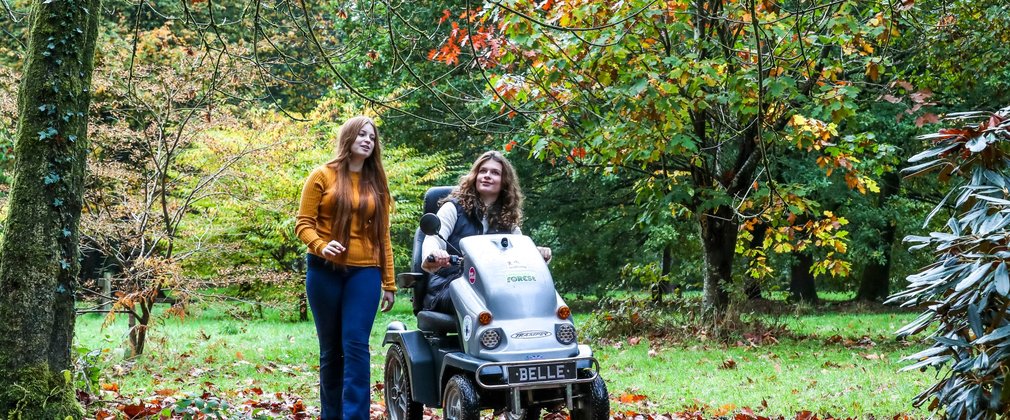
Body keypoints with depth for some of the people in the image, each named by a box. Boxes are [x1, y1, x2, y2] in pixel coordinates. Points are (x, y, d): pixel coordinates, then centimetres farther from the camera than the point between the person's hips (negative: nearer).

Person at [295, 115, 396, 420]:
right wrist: (320, 246, -22)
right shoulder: (322, 176, 3)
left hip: (364, 272, 1)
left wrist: (389, 283, 10)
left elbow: (382, 235, 13)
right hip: (325, 271, -1)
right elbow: (304, 224, -1)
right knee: (330, 349, 6)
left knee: (355, 346, -10)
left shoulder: (377, 183, 13)